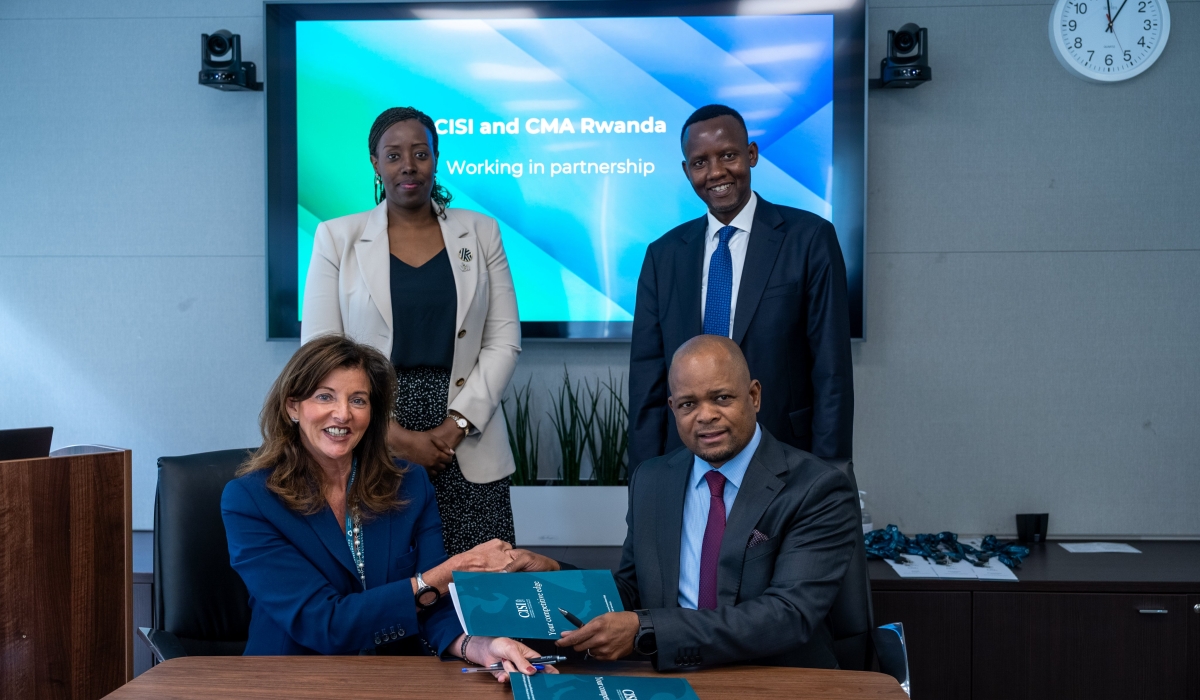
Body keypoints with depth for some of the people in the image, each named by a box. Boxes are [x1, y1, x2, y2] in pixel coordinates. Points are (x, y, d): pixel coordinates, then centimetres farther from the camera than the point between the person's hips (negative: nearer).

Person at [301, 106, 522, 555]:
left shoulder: (480, 233, 8)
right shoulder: (337, 238, 5)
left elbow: (504, 341, 5)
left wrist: (457, 425, -8)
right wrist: (396, 436, -9)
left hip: (468, 447, 1)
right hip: (372, 452, -1)